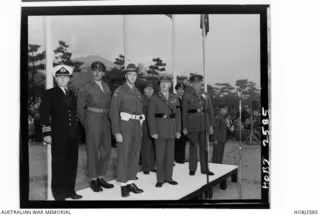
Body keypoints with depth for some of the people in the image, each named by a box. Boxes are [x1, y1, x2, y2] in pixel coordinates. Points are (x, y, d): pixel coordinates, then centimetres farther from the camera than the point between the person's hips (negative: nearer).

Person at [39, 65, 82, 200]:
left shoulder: (72, 94, 15)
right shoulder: (50, 94, -1)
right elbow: (44, 115, -7)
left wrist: (77, 131, 12)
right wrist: (47, 133, -14)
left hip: (73, 135, 5)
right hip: (58, 135, -5)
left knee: (72, 163, 9)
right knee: (59, 164, 2)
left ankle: (70, 190, 21)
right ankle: (58, 193, 13)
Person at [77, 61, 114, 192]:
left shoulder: (106, 86, 12)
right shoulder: (86, 87, -4)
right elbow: (80, 107, -2)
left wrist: (108, 120, 9)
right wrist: (85, 123, -3)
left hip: (105, 120, 6)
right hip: (92, 120, -6)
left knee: (106, 150, 9)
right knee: (93, 151, 1)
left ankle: (100, 178, 22)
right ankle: (93, 180, 12)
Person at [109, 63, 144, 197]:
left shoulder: (137, 92, 14)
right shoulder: (119, 91, -5)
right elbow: (113, 112, -10)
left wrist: (141, 129, 13)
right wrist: (117, 132, -16)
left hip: (137, 126, 6)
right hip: (124, 126, -6)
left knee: (135, 155, 7)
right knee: (124, 155, -2)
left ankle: (131, 182, 17)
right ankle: (123, 185, 8)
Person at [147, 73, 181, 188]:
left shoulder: (175, 98, 9)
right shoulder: (154, 98, -1)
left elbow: (178, 115, 9)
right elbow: (150, 116, -5)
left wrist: (178, 130, 3)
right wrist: (153, 132, -12)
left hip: (172, 130, 4)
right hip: (160, 129, -3)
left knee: (170, 155, 9)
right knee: (160, 156, 1)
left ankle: (168, 177, 21)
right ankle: (160, 179, 11)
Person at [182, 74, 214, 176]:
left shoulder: (205, 96, 12)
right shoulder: (187, 96, 2)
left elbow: (210, 111, 12)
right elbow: (184, 112, -1)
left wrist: (211, 125, 6)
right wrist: (184, 127, -5)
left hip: (204, 125, 3)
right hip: (192, 125, -3)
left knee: (204, 147, 7)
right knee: (193, 147, 2)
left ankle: (205, 169, 17)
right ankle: (192, 169, 13)